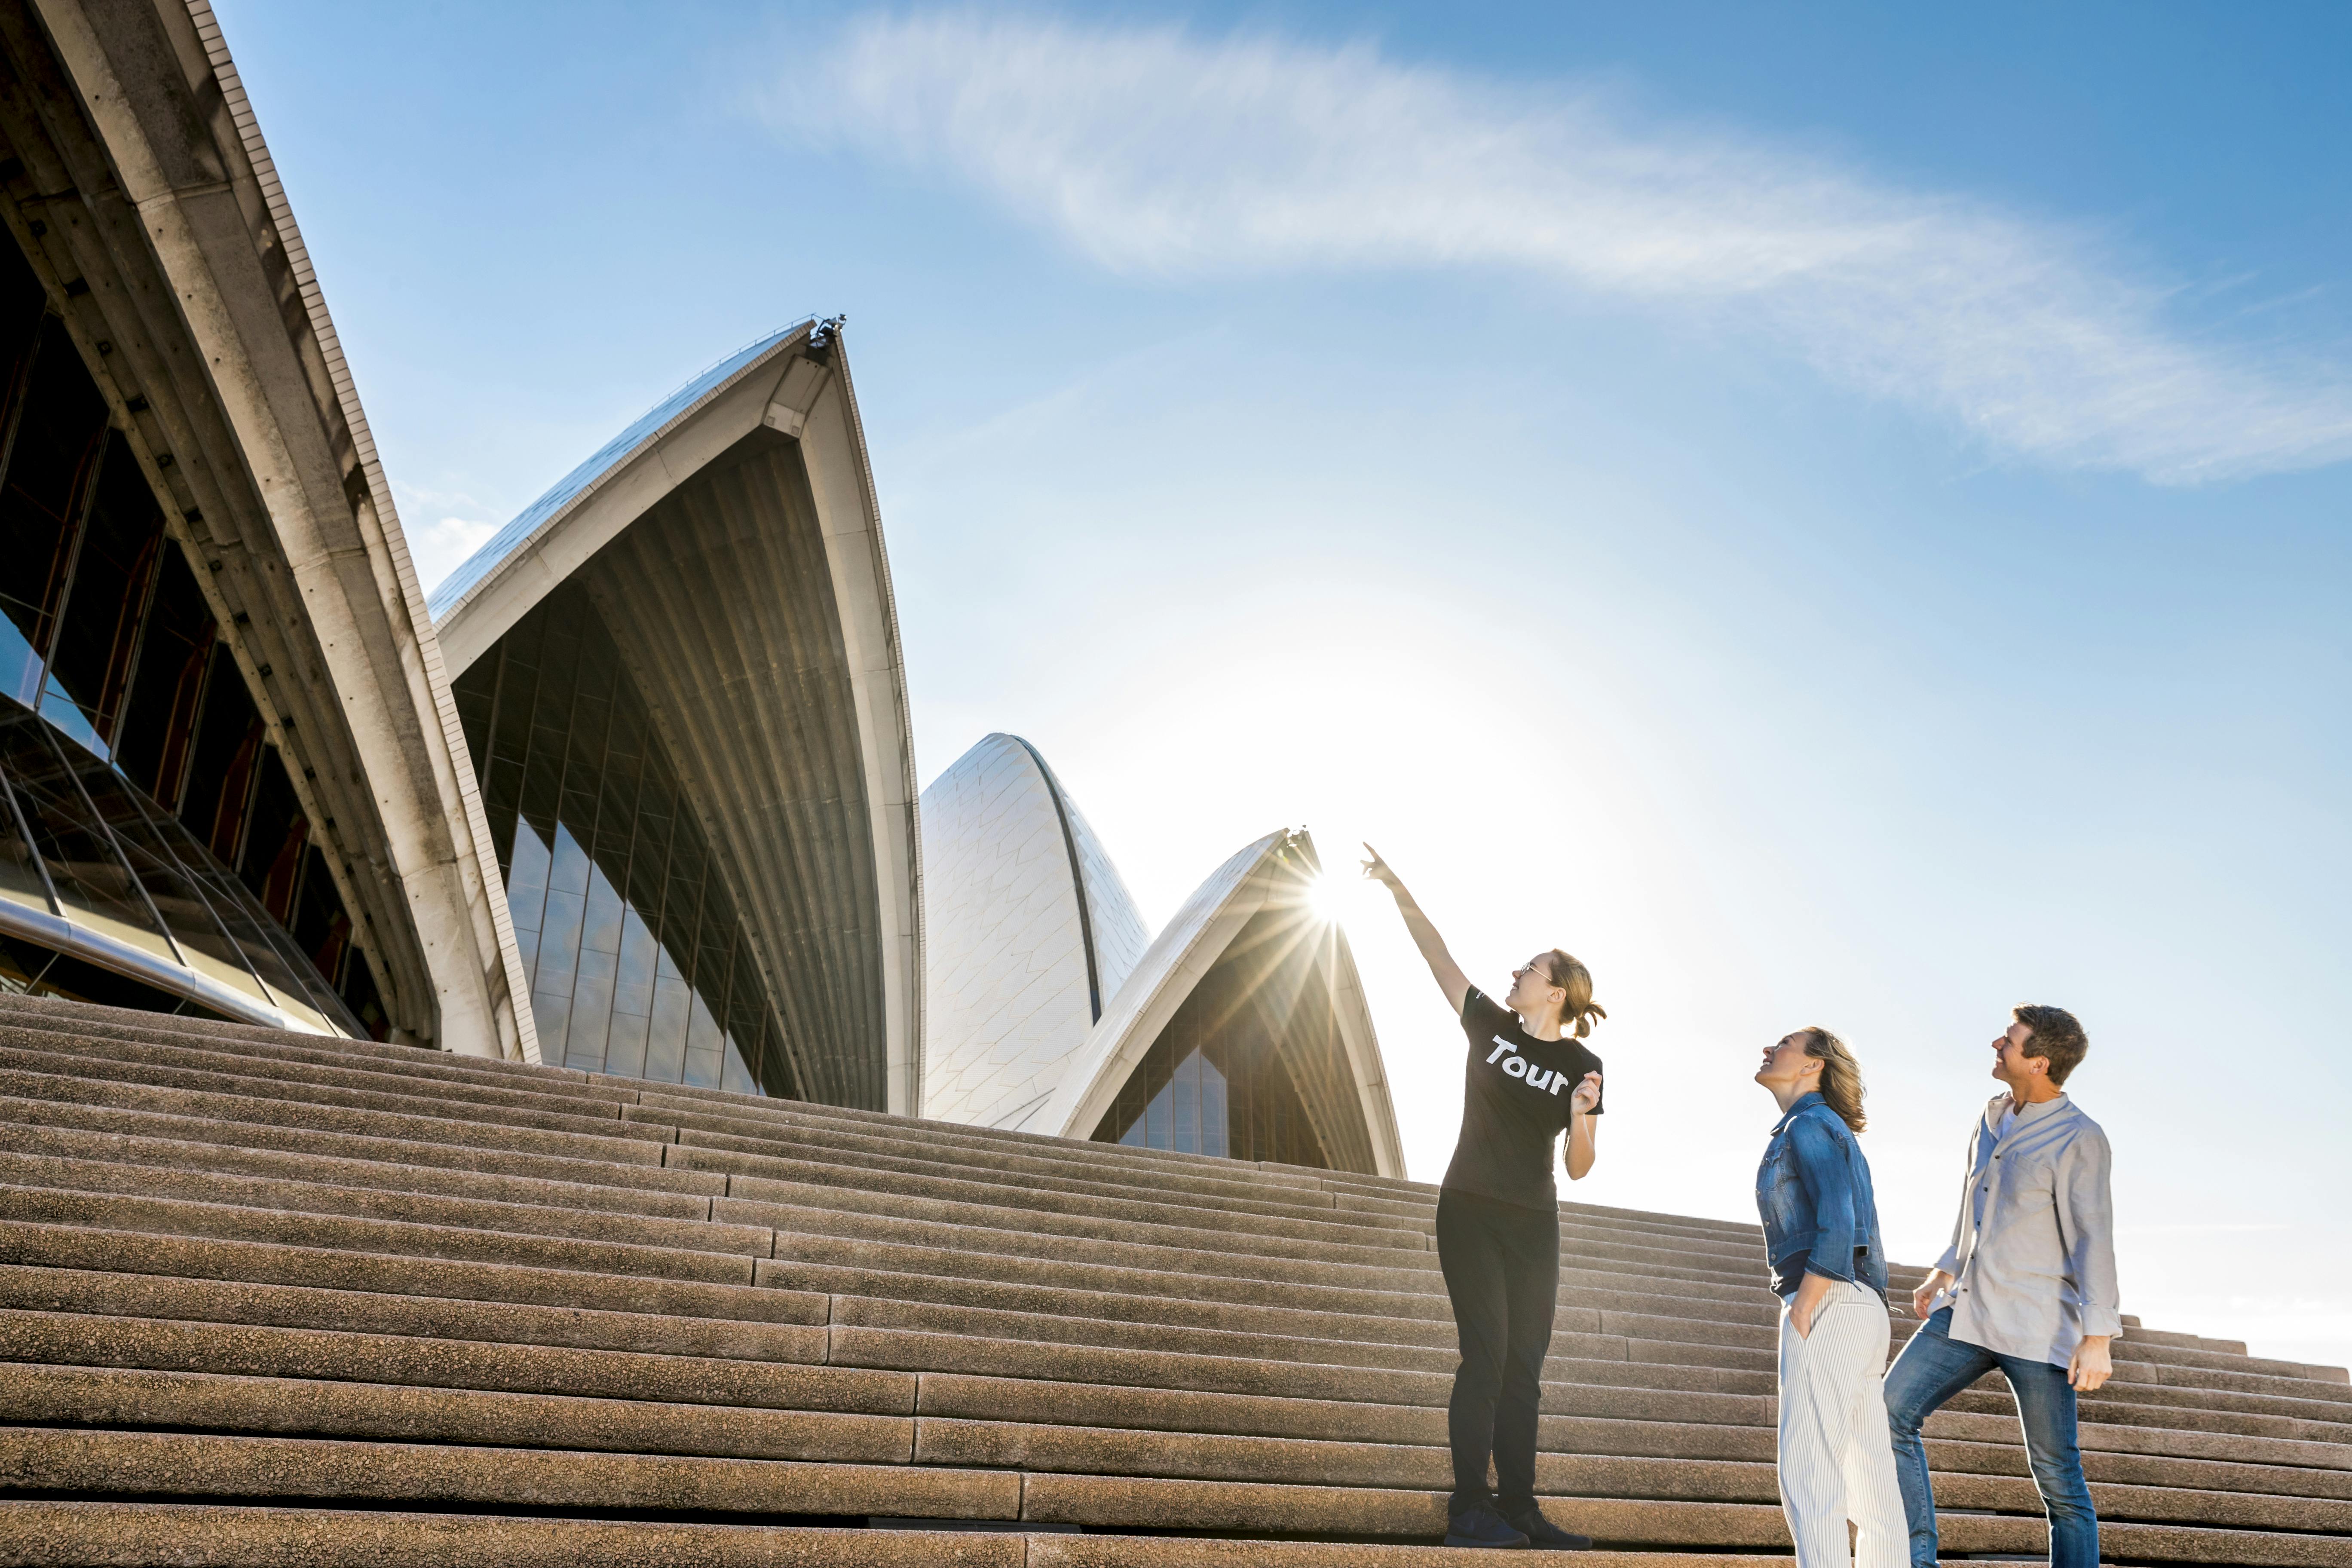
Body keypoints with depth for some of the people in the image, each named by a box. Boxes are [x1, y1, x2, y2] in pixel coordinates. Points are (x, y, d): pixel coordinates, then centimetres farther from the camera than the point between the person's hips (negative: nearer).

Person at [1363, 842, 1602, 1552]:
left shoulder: (1583, 1067, 1)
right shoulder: (1491, 1026, 1)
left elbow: (1578, 1169, 1)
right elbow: (1438, 953, 2)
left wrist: (1580, 1118, -19)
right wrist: (1396, 887, 0)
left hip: (1533, 1226, 2)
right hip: (1470, 1212, -2)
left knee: (1523, 1365, 4)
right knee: (1485, 1354, -10)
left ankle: (1518, 1507, 10)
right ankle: (1468, 1508, -8)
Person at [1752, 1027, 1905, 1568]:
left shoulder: (1811, 1125, -7)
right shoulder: (1833, 1135, 23)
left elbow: (1836, 1229, -18)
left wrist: (1800, 1318, -17)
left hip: (1827, 1309, -10)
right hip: (1864, 1310, 10)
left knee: (1807, 1475, -13)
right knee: (1866, 1478, 9)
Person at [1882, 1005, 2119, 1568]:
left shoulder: (2079, 1138, -11)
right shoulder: (1993, 1119, 11)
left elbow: (2094, 1241, -14)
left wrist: (2097, 1338, -17)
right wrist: (1944, 1272, 23)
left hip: (2035, 1326, -7)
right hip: (1967, 1311, 7)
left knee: (2057, 1475, 0)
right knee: (1891, 1412, -4)